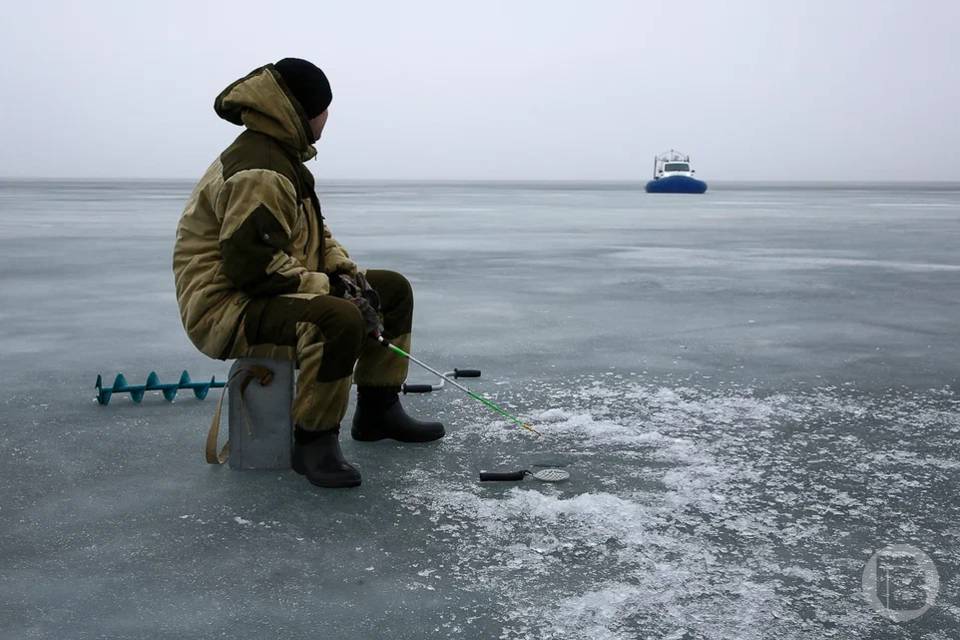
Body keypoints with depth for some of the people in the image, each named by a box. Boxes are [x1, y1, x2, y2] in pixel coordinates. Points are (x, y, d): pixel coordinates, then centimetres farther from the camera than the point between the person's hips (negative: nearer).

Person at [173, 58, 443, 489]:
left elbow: (311, 235, 21)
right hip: (227, 310, -11)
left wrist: (346, 271, 2)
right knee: (339, 320, -39)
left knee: (392, 289, 12)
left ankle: (378, 410, 19)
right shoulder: (257, 172, -21)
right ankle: (313, 442, -21)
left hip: (273, 293, 11)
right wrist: (332, 287, -22)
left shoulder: (281, 155, 14)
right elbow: (252, 265, -29)